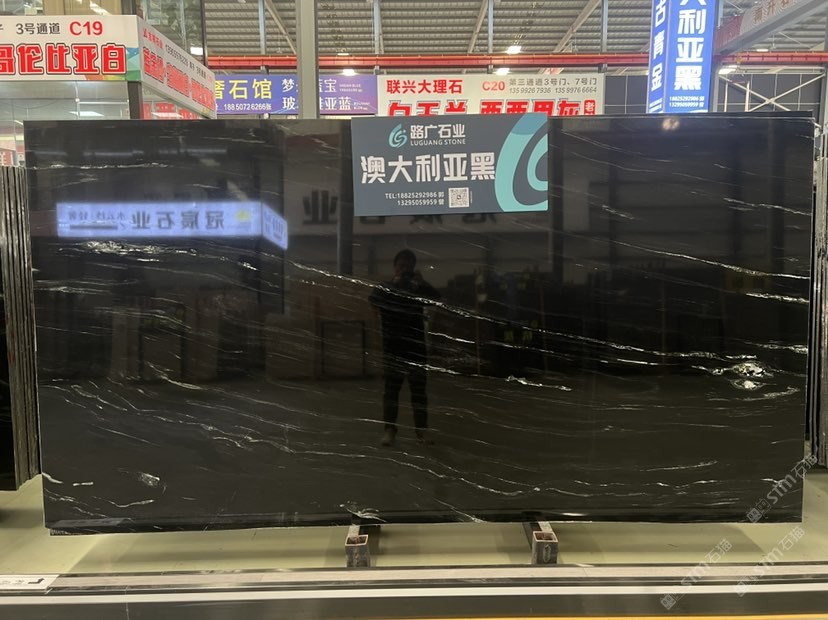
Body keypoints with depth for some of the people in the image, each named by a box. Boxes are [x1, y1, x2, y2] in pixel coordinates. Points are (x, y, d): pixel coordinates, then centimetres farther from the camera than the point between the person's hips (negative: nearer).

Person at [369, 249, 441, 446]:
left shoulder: (419, 289, 8)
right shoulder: (385, 288, 4)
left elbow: (436, 297, -9)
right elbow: (374, 299, -16)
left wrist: (422, 282, -20)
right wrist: (394, 284, -20)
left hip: (416, 346, 2)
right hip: (392, 347, -1)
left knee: (419, 389, 4)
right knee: (391, 389, 1)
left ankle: (421, 429, 10)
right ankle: (389, 429, 6)